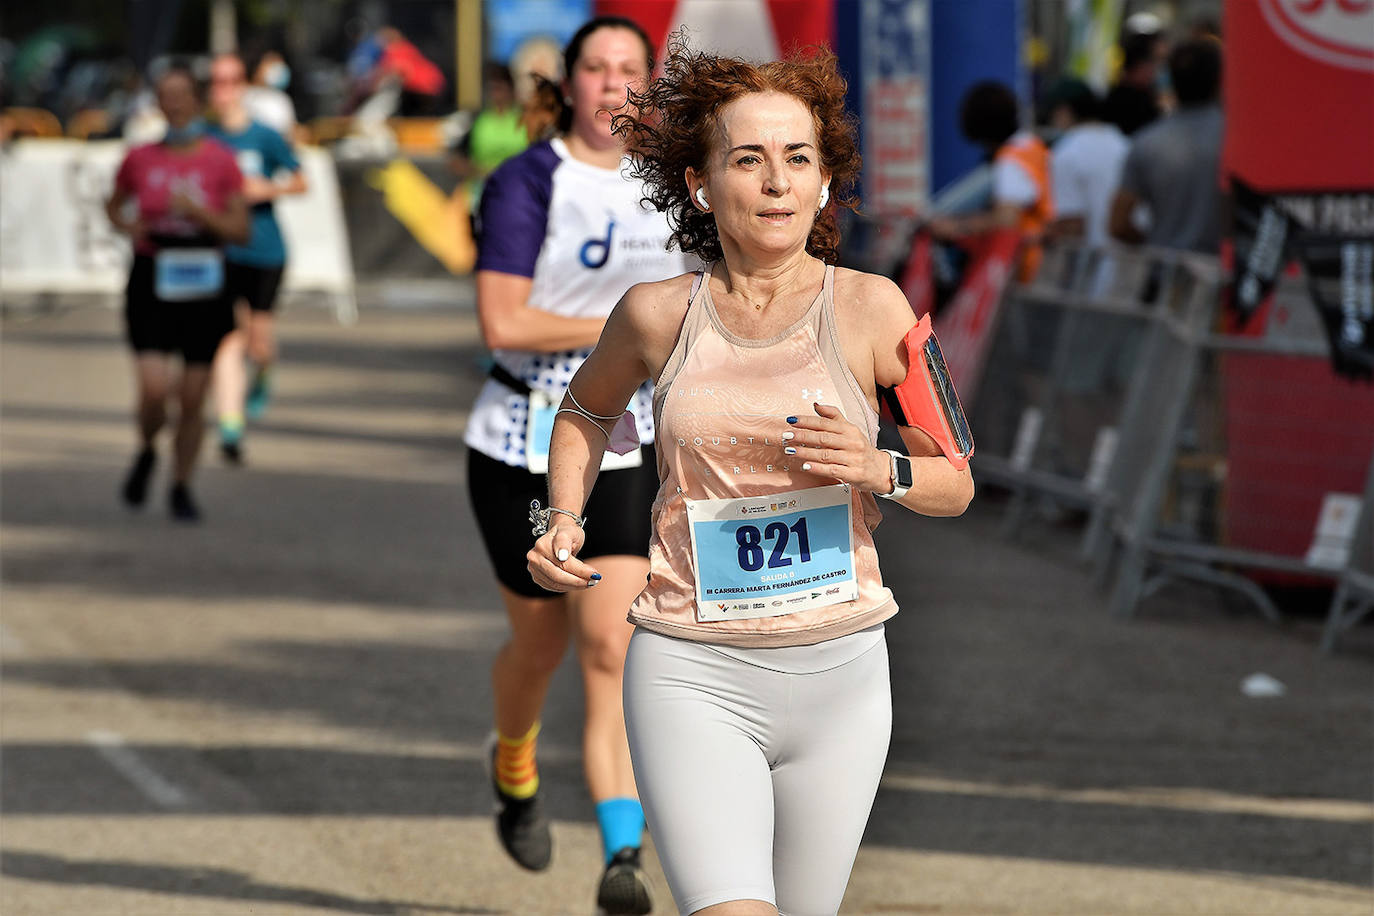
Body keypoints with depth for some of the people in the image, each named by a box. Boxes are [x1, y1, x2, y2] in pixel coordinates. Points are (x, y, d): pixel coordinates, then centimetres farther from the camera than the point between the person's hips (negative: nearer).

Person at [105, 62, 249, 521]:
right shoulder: (139, 159, 2)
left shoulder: (221, 161, -2)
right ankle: (147, 453, 17)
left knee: (193, 399, 4)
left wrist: (200, 212, -19)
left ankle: (181, 488, 23)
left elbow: (241, 230, -3)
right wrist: (127, 225, -2)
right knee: (154, 389, -15)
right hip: (151, 283, 0)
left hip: (202, 283, 0)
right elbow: (114, 205, 20)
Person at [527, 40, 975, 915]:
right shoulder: (658, 314, 1)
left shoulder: (870, 307, -2)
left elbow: (955, 483, 5)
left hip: (839, 676, 1)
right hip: (694, 677, -1)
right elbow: (586, 410, 23)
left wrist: (878, 469, -16)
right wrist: (563, 523, 7)